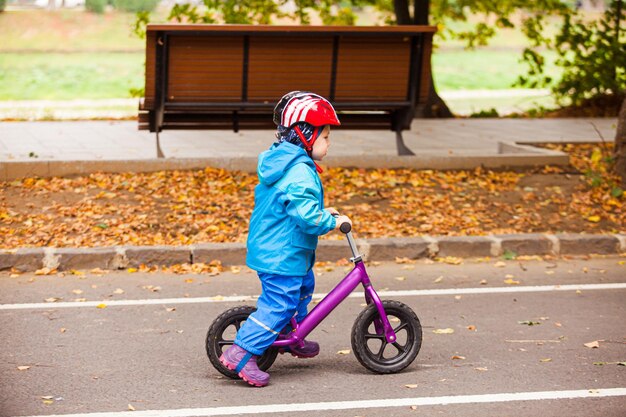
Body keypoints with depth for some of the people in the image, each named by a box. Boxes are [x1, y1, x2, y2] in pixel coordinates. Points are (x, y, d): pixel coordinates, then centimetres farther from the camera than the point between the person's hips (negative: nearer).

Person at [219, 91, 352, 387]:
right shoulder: (300, 173, -23)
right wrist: (333, 221, -17)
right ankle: (242, 354, -10)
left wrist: (322, 212, 20)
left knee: (304, 286, 28)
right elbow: (306, 214, -31)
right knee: (279, 304, -8)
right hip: (282, 255, -11)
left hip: (265, 248, 11)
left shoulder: (276, 161, 11)